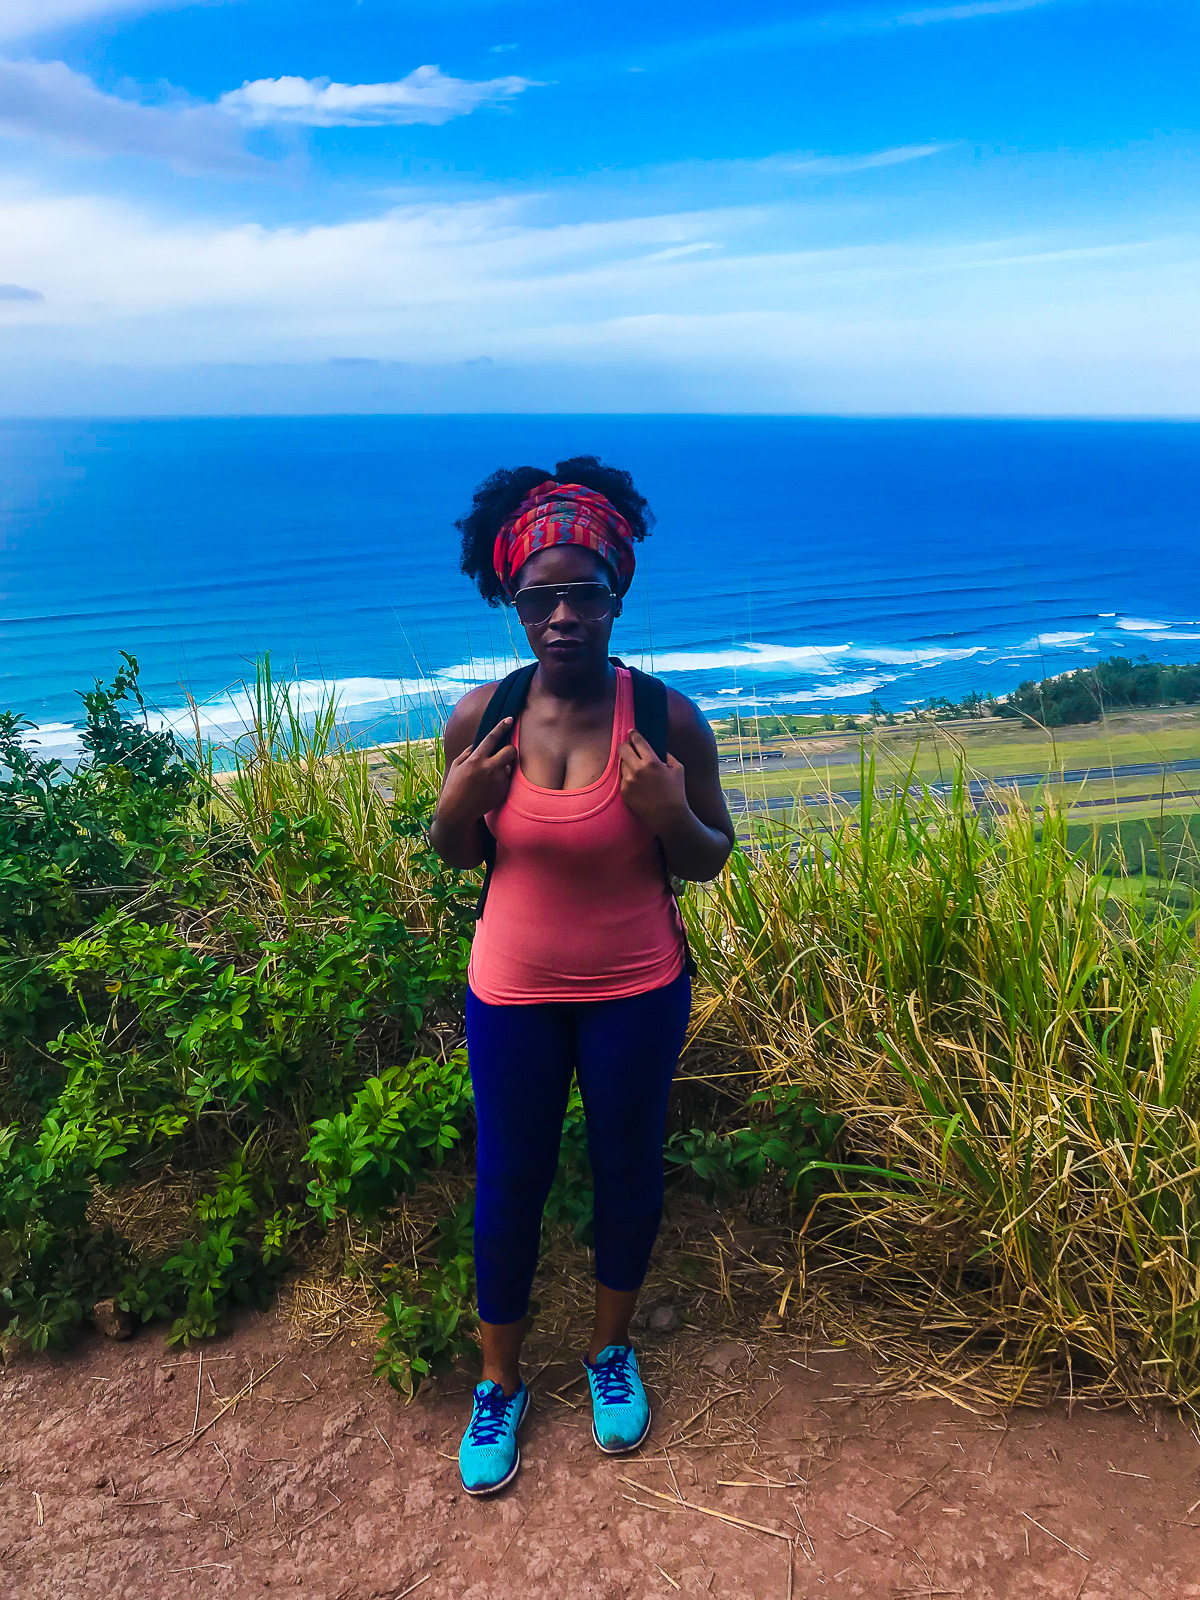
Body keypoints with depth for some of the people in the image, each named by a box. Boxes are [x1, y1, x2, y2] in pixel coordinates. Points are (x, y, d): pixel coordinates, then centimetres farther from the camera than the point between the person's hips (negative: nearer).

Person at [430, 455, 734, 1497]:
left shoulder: (667, 720, -15)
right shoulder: (481, 718, -10)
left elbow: (710, 863, -5)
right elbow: (458, 858, 3)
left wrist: (669, 814, -27)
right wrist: (456, 807, -20)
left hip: (637, 992, 0)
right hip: (513, 990, 1)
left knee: (628, 1168, 18)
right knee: (509, 1184, 14)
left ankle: (612, 1349, 46)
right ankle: (500, 1384, 39)